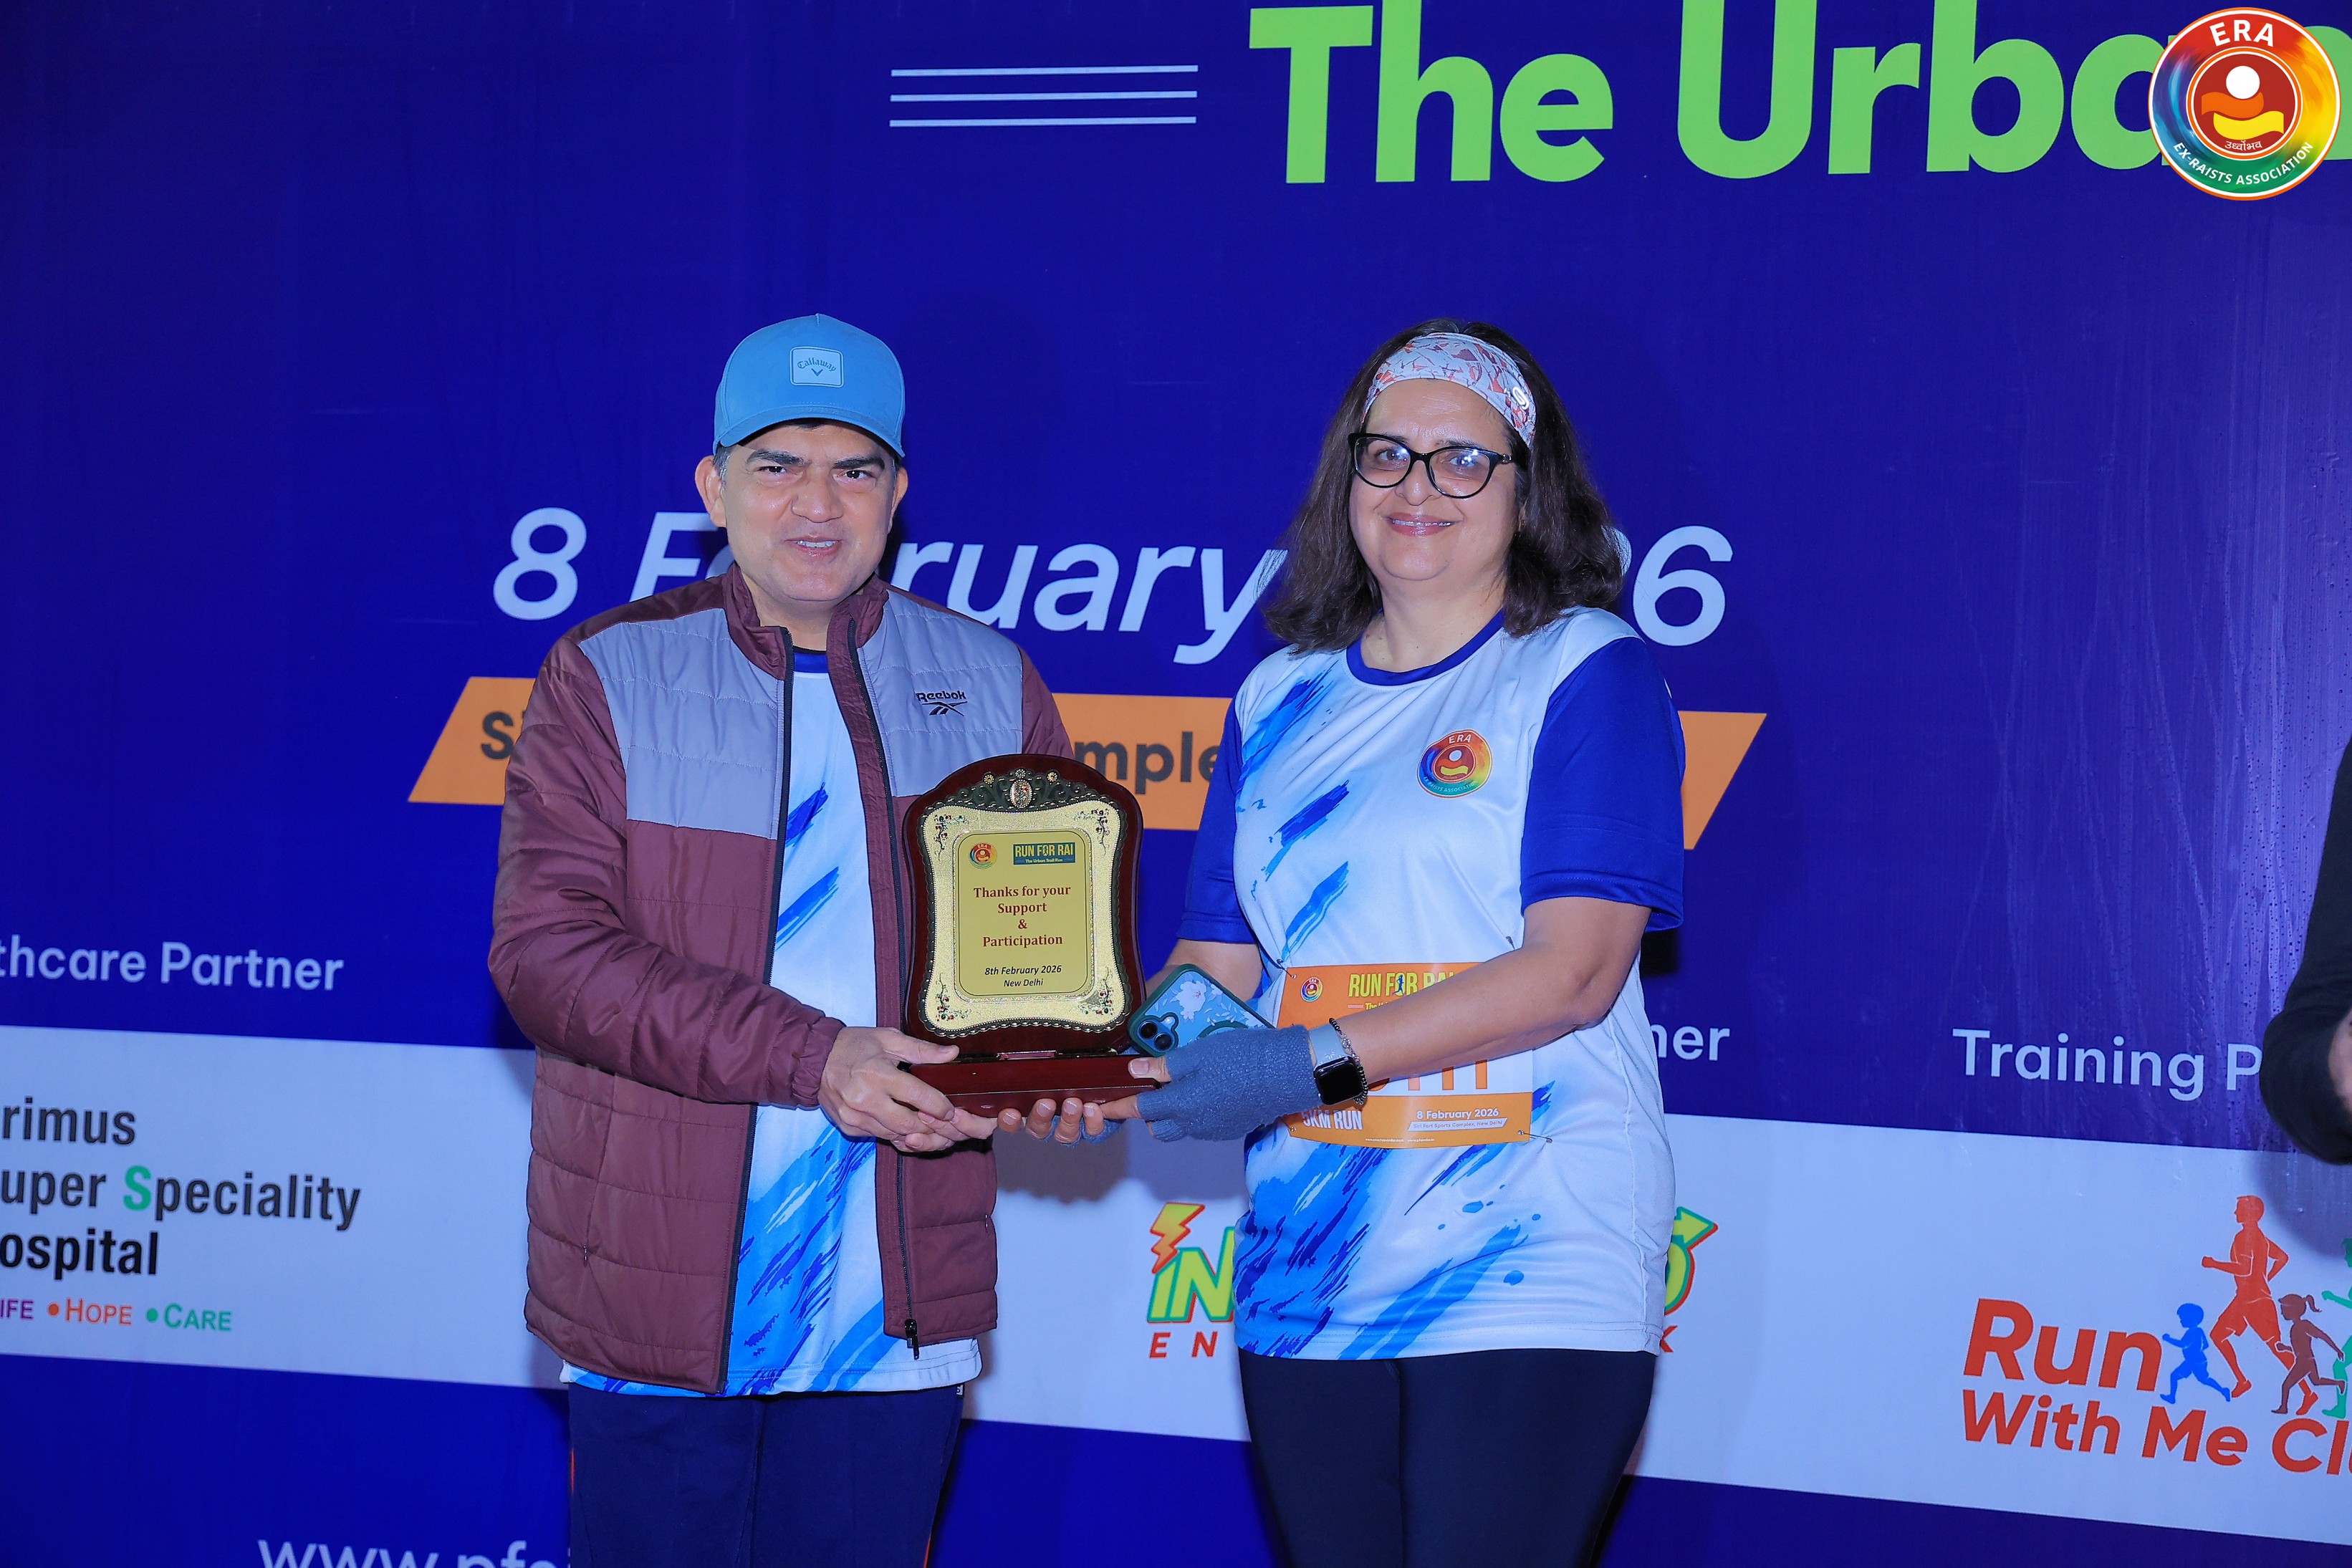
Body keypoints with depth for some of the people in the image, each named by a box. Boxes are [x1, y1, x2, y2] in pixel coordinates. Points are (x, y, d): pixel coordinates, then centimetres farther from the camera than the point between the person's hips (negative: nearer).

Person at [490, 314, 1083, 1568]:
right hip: (660, 1303, -2)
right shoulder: (608, 678, 1)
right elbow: (547, 945, -10)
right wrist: (814, 1057, -20)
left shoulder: (988, 688, 9)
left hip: (898, 1311, 2)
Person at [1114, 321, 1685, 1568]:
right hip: (1310, 1271, 5)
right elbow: (1218, 961, 15)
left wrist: (1311, 1063, -19)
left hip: (1527, 1268, -5)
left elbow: (1574, 971, -12)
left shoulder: (1584, 672, -2)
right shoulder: (1281, 701, 15)